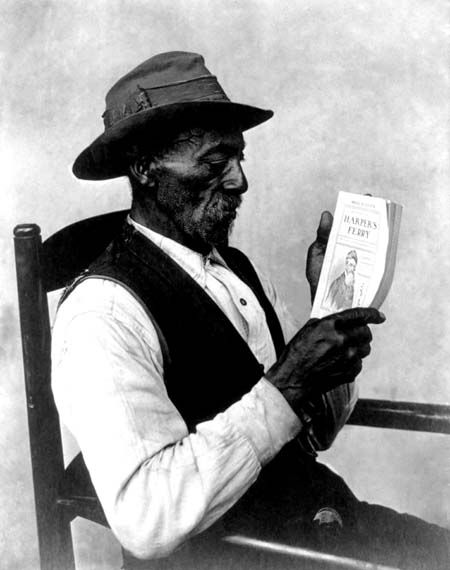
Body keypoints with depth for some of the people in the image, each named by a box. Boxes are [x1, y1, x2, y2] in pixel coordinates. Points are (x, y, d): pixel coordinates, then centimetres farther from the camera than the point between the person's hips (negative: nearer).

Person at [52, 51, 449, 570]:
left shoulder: (238, 270, 7)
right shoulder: (102, 315, -15)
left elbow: (316, 434, 12)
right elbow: (143, 520, -25)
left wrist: (330, 305, -2)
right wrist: (288, 384, -24)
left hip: (326, 519, 7)